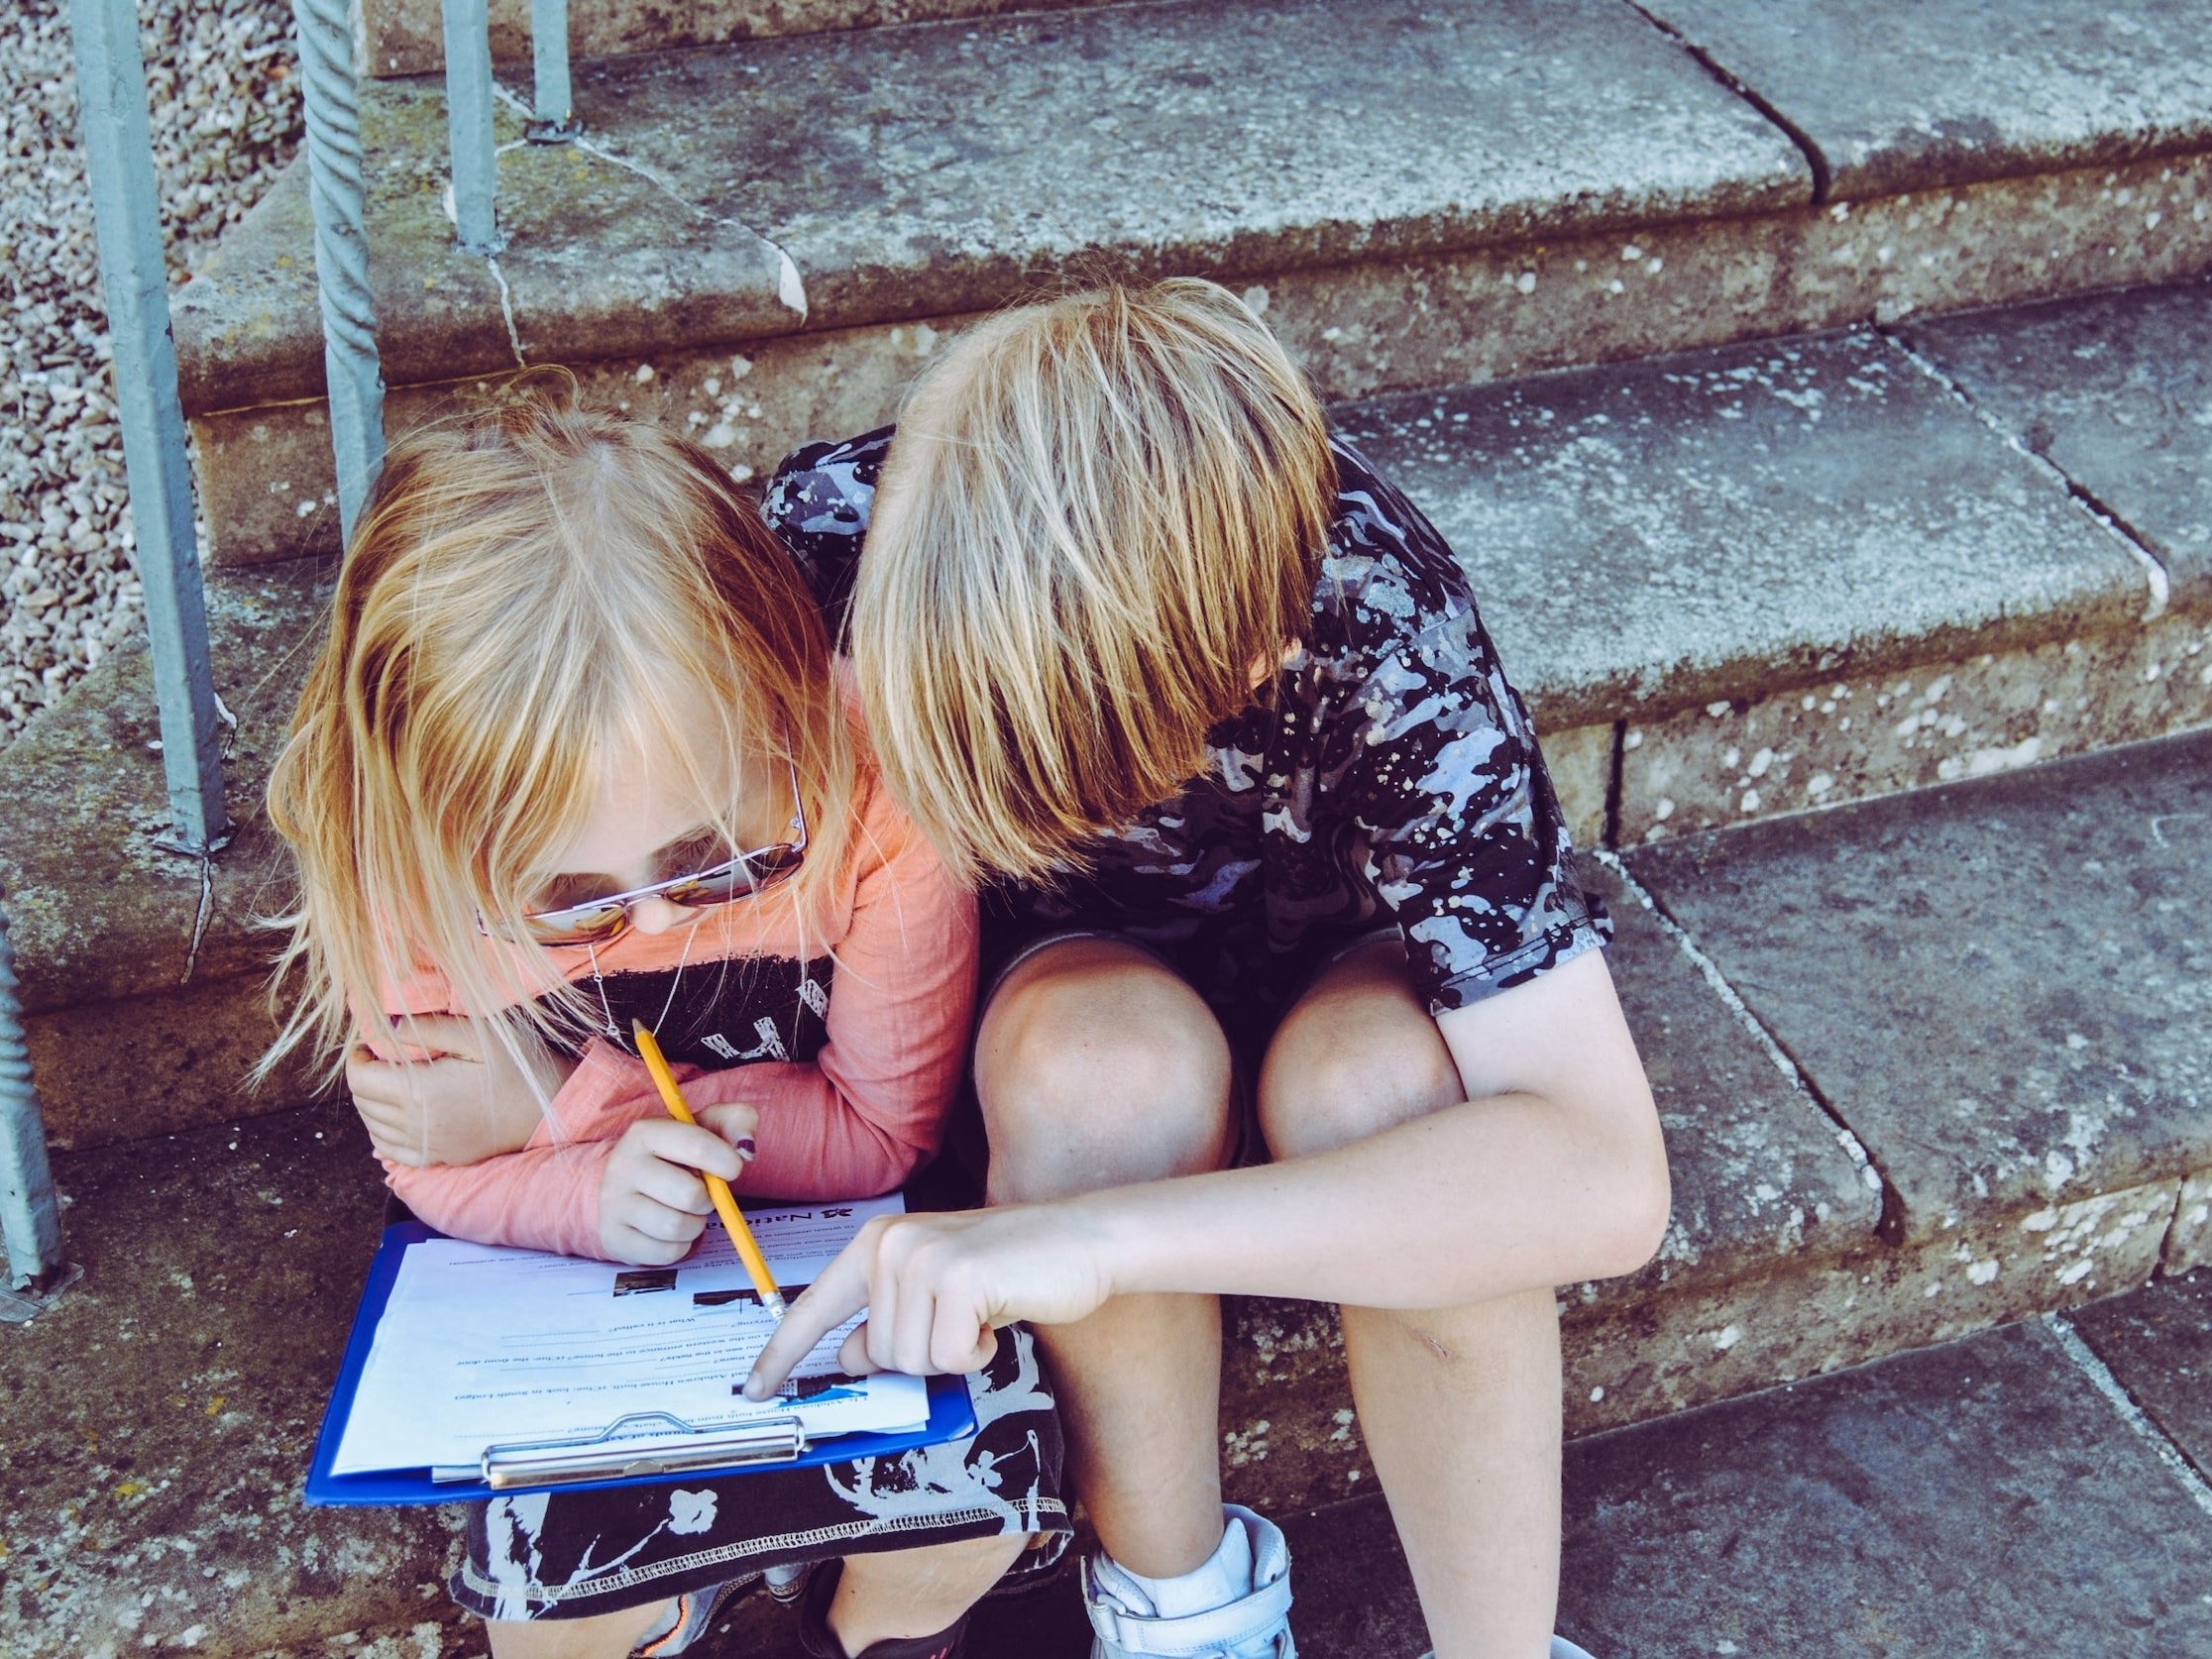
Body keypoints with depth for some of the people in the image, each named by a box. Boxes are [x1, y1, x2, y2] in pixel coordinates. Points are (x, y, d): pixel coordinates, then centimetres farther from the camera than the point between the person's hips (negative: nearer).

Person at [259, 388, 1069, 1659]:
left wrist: (566, 1100, -24)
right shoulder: (403, 864, -24)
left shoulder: (873, 789, -28)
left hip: (843, 1254, 0)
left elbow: (885, 1134, -14)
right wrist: (600, 1189, -32)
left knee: (985, 1502, -22)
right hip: (584, 1271, 1)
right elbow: (443, 1177, -7)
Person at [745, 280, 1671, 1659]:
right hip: (1065, 973, 1)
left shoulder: (1376, 625, -36)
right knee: (1112, 1060, -34)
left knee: (1377, 1079, -36)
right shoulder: (832, 532, -30)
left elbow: (1605, 1179, -41)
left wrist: (1096, 1237, -49)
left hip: (1331, 967, -1)